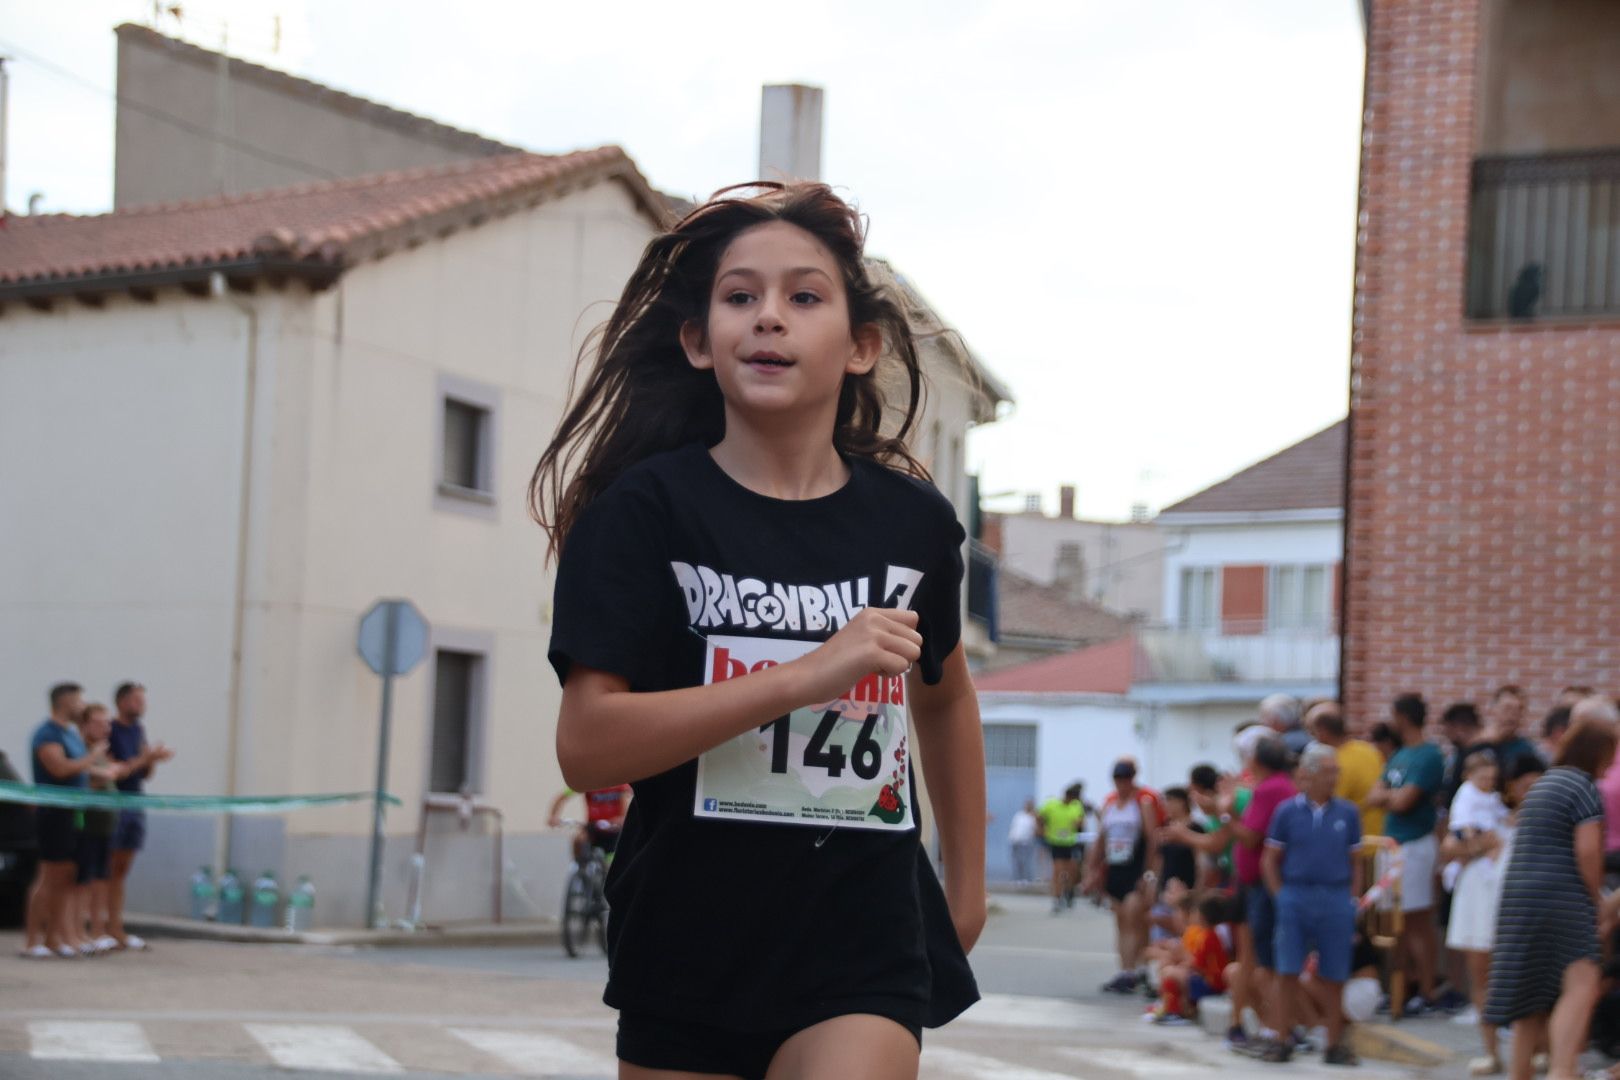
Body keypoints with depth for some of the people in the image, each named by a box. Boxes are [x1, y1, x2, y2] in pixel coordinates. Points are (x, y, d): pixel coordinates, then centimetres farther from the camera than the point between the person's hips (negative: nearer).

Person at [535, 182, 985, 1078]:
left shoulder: (911, 518, 2)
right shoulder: (648, 508, -6)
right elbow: (586, 746, -17)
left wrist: (966, 878, 26)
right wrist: (807, 675, -22)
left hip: (863, 948, 1)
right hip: (687, 951, 0)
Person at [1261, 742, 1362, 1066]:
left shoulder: (1347, 813, 5)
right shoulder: (1288, 812, 1)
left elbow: (1355, 863, 11)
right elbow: (1270, 860, 6)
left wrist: (1352, 902, 4)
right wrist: (1281, 897, -1)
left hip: (1337, 900, 1)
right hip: (1295, 896, -1)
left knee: (1334, 977, 4)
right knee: (1287, 973, -2)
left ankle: (1335, 1045, 14)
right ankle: (1281, 1041, 6)